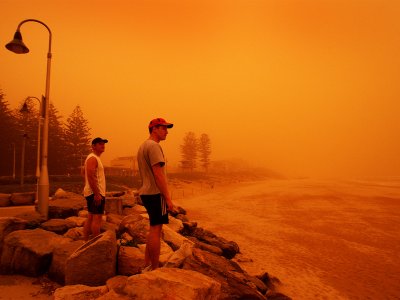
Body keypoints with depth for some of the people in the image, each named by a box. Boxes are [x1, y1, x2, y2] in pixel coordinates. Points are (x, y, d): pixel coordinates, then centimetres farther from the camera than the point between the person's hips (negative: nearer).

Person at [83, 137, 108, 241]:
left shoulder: (94, 158, 19)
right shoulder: (93, 158, -14)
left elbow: (87, 175, 25)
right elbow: (91, 177, -24)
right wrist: (97, 194, -27)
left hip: (91, 193, 11)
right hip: (96, 193, -11)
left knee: (90, 218, 14)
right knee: (97, 218, -10)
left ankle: (86, 241, 22)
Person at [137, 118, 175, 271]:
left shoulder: (142, 146, 19)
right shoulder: (154, 146, -14)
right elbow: (158, 174, -21)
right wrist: (168, 198, -18)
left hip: (146, 193, 10)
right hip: (155, 193, -10)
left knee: (154, 229, 17)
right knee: (155, 230, -4)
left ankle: (147, 266, 24)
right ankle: (155, 269, 5)